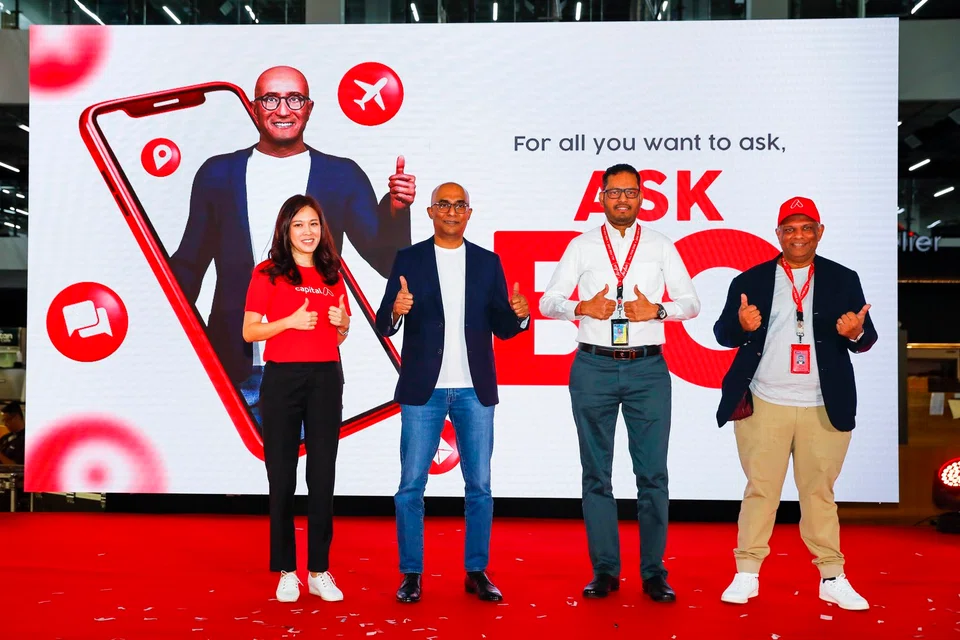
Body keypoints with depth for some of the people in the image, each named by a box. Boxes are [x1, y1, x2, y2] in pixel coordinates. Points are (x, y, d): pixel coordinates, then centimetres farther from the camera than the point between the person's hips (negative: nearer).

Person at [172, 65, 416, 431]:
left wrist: (395, 210, -18)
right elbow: (188, 266, 9)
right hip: (233, 371, 1)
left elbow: (386, 261, 1)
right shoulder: (217, 174, 7)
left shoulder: (342, 177, 5)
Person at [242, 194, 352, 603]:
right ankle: (286, 572, 14)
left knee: (322, 476, 3)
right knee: (282, 476, 3)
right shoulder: (268, 273, 1)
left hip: (326, 378, 3)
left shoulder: (332, 275, 11)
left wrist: (342, 321, -3)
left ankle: (319, 571, 12)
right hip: (282, 378, -2)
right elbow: (249, 332, -2)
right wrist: (291, 321, -15)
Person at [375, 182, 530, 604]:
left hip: (475, 390, 2)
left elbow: (501, 329, 8)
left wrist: (518, 315, -14)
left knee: (479, 485, 6)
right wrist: (395, 310, -25)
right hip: (423, 389, -1)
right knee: (411, 485, 1)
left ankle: (477, 572, 19)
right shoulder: (409, 260, 3)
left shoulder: (488, 262, 8)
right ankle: (411, 574, 14)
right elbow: (384, 326, -2)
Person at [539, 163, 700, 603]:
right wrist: (582, 308, -11)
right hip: (594, 368, 0)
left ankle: (654, 573, 11)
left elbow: (691, 303, 9)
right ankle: (604, 570, 16)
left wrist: (657, 310, -10)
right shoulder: (581, 246, 9)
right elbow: (548, 302, 8)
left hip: (647, 368, 0)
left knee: (653, 474, 0)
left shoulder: (661, 246, 10)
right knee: (596, 474, 5)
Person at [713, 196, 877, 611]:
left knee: (820, 492, 9)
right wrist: (742, 325, -20)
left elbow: (866, 340, 4)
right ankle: (747, 574, 13)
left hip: (824, 409, 1)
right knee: (760, 490, 5)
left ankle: (832, 578, 17)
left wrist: (856, 333, -19)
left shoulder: (844, 280, 7)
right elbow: (723, 333, 2)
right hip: (763, 405, -1)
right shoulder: (751, 280, 5)